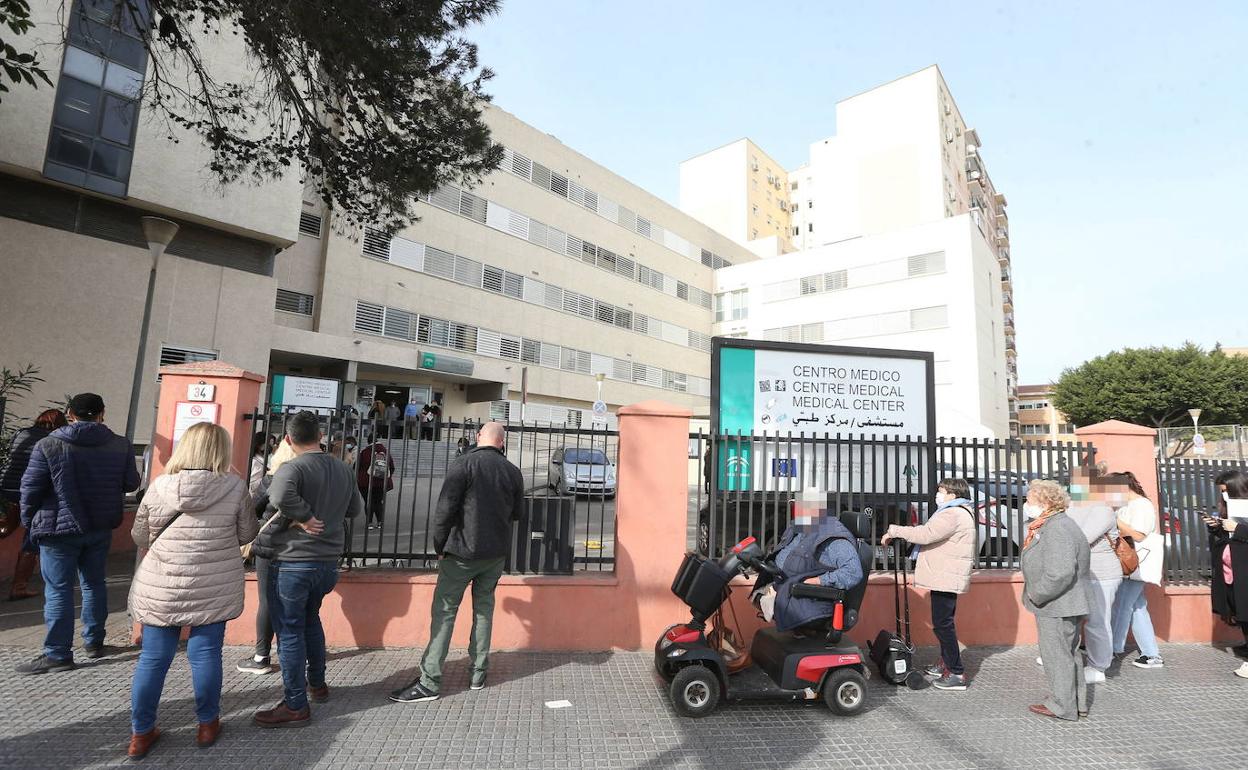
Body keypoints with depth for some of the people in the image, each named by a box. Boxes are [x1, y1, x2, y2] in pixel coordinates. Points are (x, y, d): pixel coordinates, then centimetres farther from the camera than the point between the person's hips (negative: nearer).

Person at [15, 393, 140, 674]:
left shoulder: (49, 445, -12)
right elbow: (131, 484, 2)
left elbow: (30, 488, -7)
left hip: (59, 528, -3)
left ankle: (57, 654, 8)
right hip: (101, 528, 3)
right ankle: (94, 642, 24)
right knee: (94, 584, 16)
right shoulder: (121, 445, -5)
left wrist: (28, 520, 9)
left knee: (58, 591, 3)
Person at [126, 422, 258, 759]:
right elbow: (247, 534, 0)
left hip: (160, 586, 2)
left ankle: (140, 733, 26)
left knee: (153, 658, 13)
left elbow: (139, 537, 7)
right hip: (214, 587, -2)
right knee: (205, 655, 9)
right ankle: (207, 725, 25)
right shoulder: (235, 487, -11)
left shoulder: (159, 485, -5)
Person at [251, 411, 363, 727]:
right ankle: (317, 684, 37)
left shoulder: (292, 468, -16)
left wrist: (305, 515, -24)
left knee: (289, 632, 5)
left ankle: (296, 706, 13)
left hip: (292, 563, -7)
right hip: (328, 562, 7)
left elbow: (280, 496, -38)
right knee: (311, 620, 26)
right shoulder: (343, 470, 4)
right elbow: (356, 509, 16)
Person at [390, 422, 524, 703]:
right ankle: (479, 672, 21)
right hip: (496, 553, 4)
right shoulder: (513, 472, 1)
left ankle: (429, 682, 5)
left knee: (444, 611, 3)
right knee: (484, 608, 16)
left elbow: (444, 510, -13)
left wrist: (439, 547, -2)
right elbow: (517, 512, 11)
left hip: (462, 552, -4)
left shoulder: (462, 465, -13)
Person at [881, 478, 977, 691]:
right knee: (944, 621, 20)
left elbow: (925, 534, -27)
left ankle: (957, 674, 0)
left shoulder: (953, 515, -18)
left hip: (946, 577, -11)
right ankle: (946, 664, 32)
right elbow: (929, 534, 17)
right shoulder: (958, 513, 19)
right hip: (946, 576, 11)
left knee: (942, 623, -6)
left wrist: (893, 531, -20)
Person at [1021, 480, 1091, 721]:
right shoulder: (1053, 525, 12)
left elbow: (1060, 572, -31)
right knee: (1069, 652, 19)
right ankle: (1078, 704, 31)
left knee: (1056, 654, 2)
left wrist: (1037, 595, -20)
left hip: (1057, 606, -11)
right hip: (1066, 605, 11)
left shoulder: (1057, 530, -24)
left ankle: (1063, 706, 14)